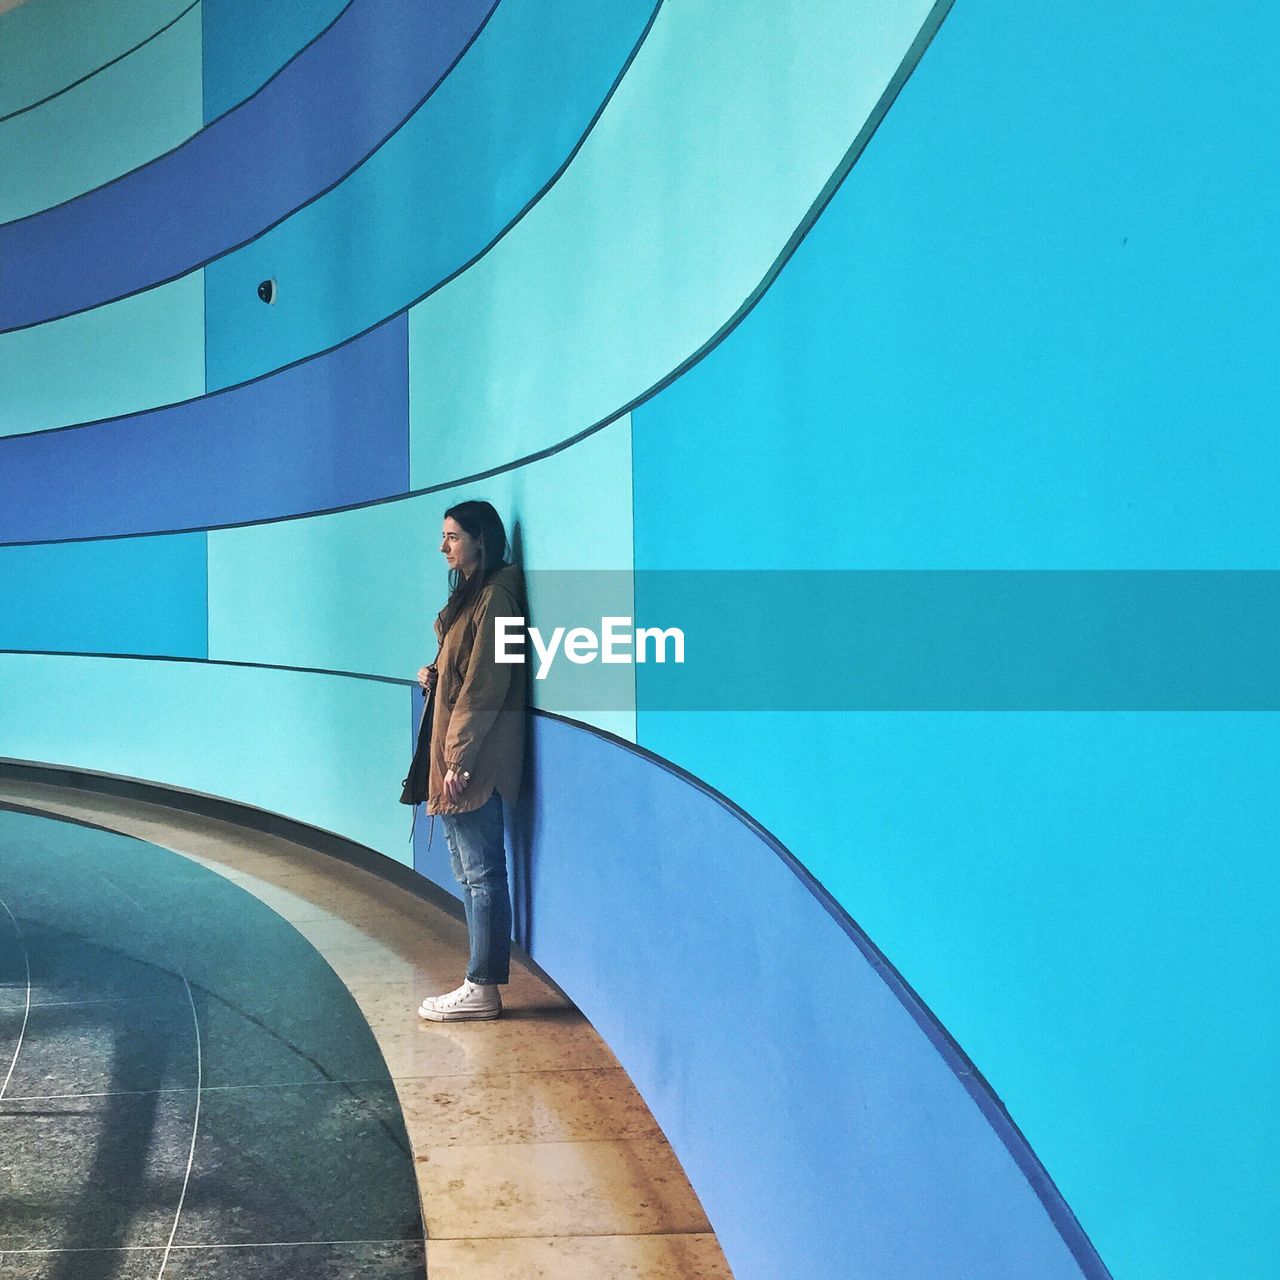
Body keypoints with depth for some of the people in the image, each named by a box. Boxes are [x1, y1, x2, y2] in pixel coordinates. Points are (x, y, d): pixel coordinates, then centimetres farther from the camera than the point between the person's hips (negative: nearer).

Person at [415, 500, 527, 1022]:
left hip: (475, 761, -10)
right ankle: (480, 983, 20)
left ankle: (482, 989, 4)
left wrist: (458, 759, -19)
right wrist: (434, 675, 4)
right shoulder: (471, 593, 16)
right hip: (455, 758, 10)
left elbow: (485, 685, -18)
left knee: (481, 873, -3)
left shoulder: (495, 596, -14)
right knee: (469, 873, 13)